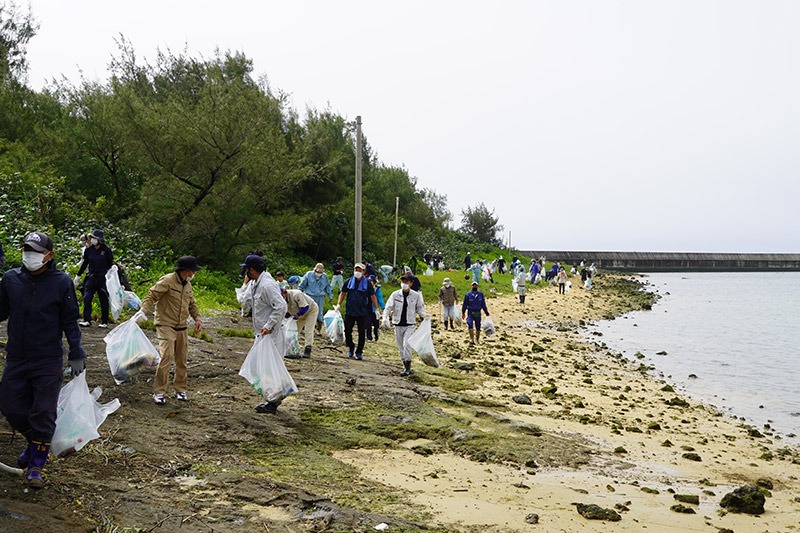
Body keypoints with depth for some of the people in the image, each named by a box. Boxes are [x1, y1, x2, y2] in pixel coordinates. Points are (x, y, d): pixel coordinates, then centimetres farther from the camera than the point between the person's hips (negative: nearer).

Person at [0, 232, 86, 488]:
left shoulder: (61, 282, -7)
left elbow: (70, 322, -1)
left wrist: (76, 355, -3)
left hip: (48, 362, -4)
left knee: (43, 413, -2)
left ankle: (36, 466, 12)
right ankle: (34, 444, 37)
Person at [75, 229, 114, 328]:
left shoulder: (106, 250, -3)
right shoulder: (88, 249, 5)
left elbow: (111, 263, 5)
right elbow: (85, 263, 17)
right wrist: (78, 275, 20)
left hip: (103, 278, -3)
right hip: (91, 277, 3)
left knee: (104, 300, 4)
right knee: (87, 298, -7)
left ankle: (104, 321, 14)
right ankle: (87, 320, -3)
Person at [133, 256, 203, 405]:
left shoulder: (187, 285, 14)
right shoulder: (167, 281, -11)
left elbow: (192, 303, 23)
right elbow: (151, 295, -15)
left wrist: (197, 318, 11)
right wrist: (143, 310, -29)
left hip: (182, 328, 7)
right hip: (166, 326, -7)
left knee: (182, 359, 9)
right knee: (167, 357, -15)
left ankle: (180, 389, 23)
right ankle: (159, 392, -7)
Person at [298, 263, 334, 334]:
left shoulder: (325, 276, 7)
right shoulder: (309, 274, -1)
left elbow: (328, 287, 17)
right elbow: (302, 285, 5)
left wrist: (330, 297, 18)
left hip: (320, 298, 2)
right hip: (310, 297, -2)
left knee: (319, 314, 3)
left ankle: (319, 330, 13)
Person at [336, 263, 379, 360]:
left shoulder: (367, 283, 1)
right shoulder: (348, 281, 5)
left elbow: (372, 296, 4)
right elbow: (342, 293, 12)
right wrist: (338, 304, 1)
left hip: (362, 312, -1)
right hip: (349, 311, 1)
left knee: (362, 333, 0)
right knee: (347, 331, 3)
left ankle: (359, 352, 10)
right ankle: (351, 347, 28)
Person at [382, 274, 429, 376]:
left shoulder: (416, 295, -1)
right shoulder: (395, 294, 0)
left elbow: (419, 308, 9)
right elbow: (388, 307, 0)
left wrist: (424, 314, -11)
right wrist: (385, 317, -17)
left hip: (409, 325, -2)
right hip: (398, 325, 2)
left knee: (406, 344, -18)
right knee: (400, 347, 9)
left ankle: (408, 367, -10)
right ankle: (405, 366, 24)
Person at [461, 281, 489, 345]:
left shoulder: (480, 294, 6)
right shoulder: (468, 294, 1)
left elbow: (483, 304, 13)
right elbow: (465, 304, 5)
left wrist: (486, 312, 13)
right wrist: (463, 313, 0)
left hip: (478, 313, 2)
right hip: (470, 312, -2)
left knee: (478, 327, 8)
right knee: (470, 325, -21)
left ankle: (477, 339, 26)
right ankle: (471, 339, -21)